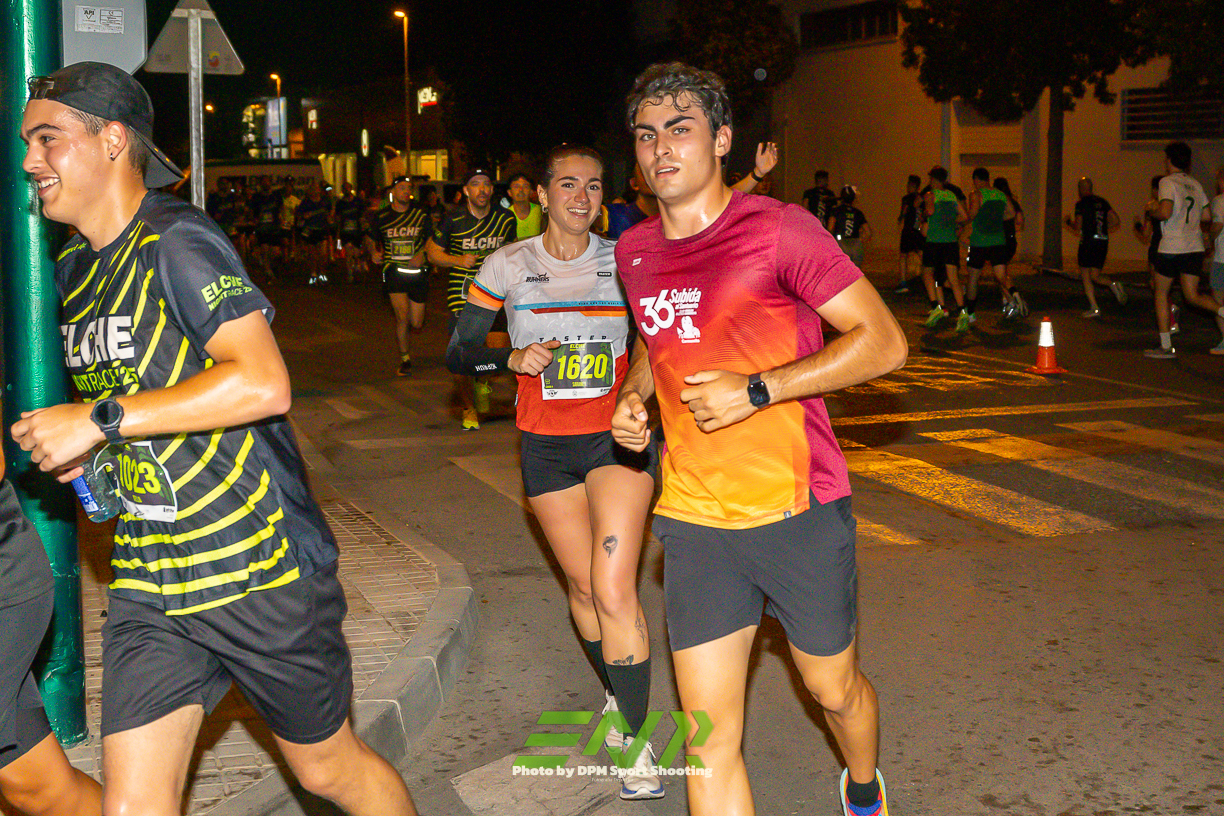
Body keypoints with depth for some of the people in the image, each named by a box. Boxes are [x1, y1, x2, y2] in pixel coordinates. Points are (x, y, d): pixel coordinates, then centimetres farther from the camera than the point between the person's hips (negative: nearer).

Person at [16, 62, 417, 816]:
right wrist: (81, 447, 9)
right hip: (149, 581, 7)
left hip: (261, 565, -7)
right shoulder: (77, 269, 12)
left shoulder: (177, 240, -14)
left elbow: (263, 384, -27)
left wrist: (100, 420, -24)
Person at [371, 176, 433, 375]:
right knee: (402, 316, -16)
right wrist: (376, 252, -1)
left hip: (417, 272, 1)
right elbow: (373, 239, 19)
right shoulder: (381, 217, 4)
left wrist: (422, 254, -7)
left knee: (416, 324, 2)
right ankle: (405, 359, 4)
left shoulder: (422, 215, 3)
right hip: (394, 270, -1)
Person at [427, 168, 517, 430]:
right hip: (461, 293, -2)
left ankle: (481, 381, 30)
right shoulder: (454, 219, -6)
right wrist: (459, 260, -11)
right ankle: (468, 409, 19)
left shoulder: (506, 218, 2)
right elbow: (432, 251, 4)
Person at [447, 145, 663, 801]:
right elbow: (458, 354, 2)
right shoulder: (509, 266, -1)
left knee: (614, 589, -16)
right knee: (582, 585, 10)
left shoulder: (625, 262, 0)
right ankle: (616, 696, 38)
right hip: (546, 446, 1)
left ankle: (636, 741, -4)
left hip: (618, 438, -1)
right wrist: (513, 358, -17)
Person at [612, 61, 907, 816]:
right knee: (710, 737, 2)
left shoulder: (778, 229, -11)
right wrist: (632, 396, 5)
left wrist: (757, 390, -20)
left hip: (799, 511, -3)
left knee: (835, 689, 18)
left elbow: (884, 341, -13)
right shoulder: (634, 252, 7)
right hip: (696, 520, 4)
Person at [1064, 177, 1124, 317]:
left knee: (1085, 276, 5)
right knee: (1095, 275, 14)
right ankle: (1113, 284, -16)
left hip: (1088, 241, -5)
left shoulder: (1081, 203, -6)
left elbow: (1078, 227, -10)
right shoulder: (1102, 202, 11)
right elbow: (1116, 221, 8)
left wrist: (1068, 222, 11)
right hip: (1103, 242, 5)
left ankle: (1094, 308, -3)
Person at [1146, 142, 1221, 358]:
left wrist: (1152, 211, -2)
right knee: (1192, 296, 7)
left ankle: (1166, 346, 9)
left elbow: (1165, 213, -22)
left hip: (1171, 247, -6)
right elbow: (1207, 218, 13)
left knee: (1161, 294, 9)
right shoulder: (1195, 184, 12)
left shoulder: (1167, 182, -8)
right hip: (1195, 247, 6)